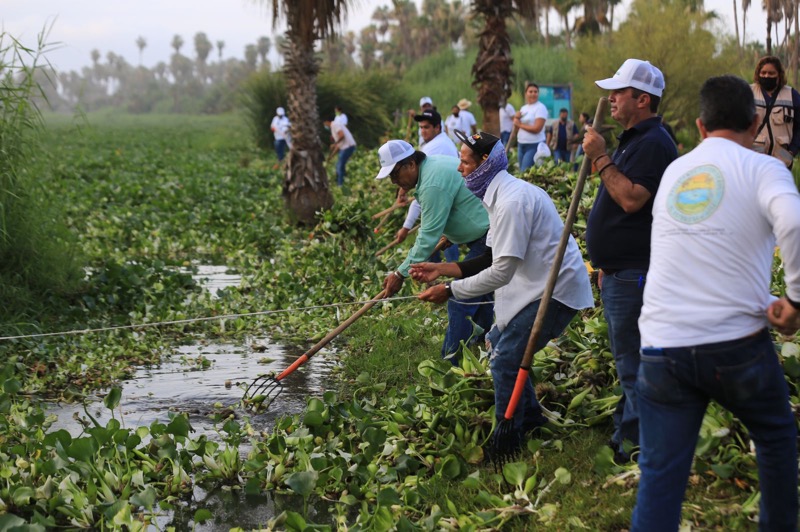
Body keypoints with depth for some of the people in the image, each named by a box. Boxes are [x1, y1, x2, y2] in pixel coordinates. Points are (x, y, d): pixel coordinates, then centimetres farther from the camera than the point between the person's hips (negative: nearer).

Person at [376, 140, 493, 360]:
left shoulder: (434, 184, -23)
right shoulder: (433, 165, 10)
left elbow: (428, 237, -23)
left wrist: (401, 274, -18)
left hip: (489, 240, -11)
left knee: (461, 303, -11)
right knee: (478, 300, 22)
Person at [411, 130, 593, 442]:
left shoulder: (511, 202, -23)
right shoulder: (503, 194, 11)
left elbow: (501, 272, -25)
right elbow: (494, 258, 14)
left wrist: (450, 291, -18)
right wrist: (443, 270, 7)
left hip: (557, 290, -11)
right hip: (543, 285, 11)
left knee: (505, 360, -10)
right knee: (498, 342, 18)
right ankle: (530, 419, 28)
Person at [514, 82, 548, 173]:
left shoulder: (540, 108, -8)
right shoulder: (523, 108, 13)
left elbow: (537, 128, -17)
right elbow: (517, 127, 15)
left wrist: (520, 124, -7)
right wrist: (516, 118, -5)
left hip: (534, 145, -8)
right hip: (521, 144, 8)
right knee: (521, 172, 10)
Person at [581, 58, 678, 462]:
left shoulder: (653, 144, -16)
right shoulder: (633, 140, 18)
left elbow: (631, 199, -29)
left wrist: (600, 159, -23)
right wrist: (606, 264, 25)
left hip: (634, 274, -11)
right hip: (619, 272, 11)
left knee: (633, 361, -6)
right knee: (628, 359, 18)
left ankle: (634, 443, 1)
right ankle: (625, 436, 27)